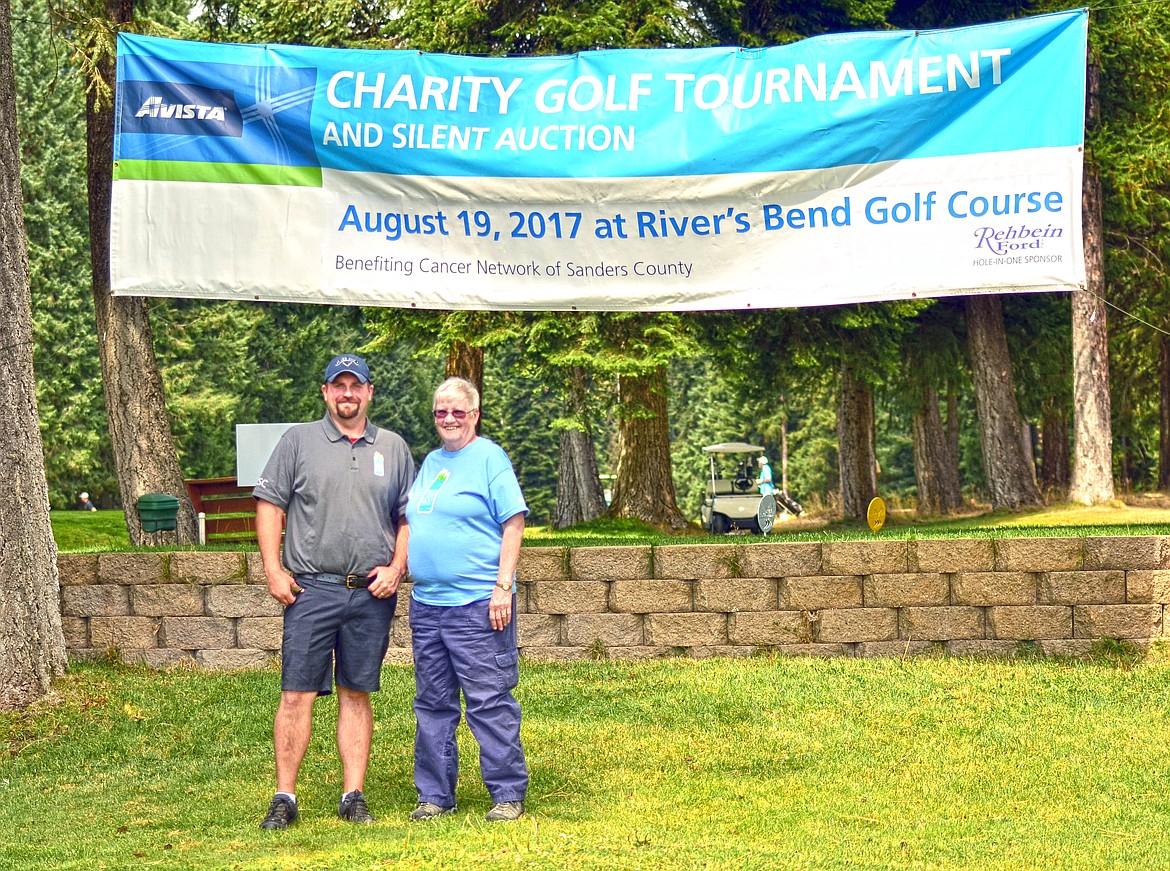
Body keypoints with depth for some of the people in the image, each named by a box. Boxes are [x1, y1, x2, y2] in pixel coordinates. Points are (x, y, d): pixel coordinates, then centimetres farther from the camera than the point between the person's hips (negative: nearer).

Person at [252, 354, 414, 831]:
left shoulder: (393, 448, 13)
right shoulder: (299, 440, 5)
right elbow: (270, 504, 3)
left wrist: (396, 568, 2)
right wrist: (273, 568, -5)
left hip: (372, 593, 2)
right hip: (311, 589, -2)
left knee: (357, 694, 7)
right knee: (297, 694, -4)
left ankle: (353, 796, 12)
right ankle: (284, 798, 1)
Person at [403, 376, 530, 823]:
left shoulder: (490, 458, -4)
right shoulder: (430, 461, 17)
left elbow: (513, 524, -9)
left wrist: (502, 587, -16)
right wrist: (401, 569, 15)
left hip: (477, 604, -7)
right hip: (426, 603, 7)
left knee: (490, 703, -4)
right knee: (432, 704, 10)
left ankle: (508, 794, 3)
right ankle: (434, 795, 18)